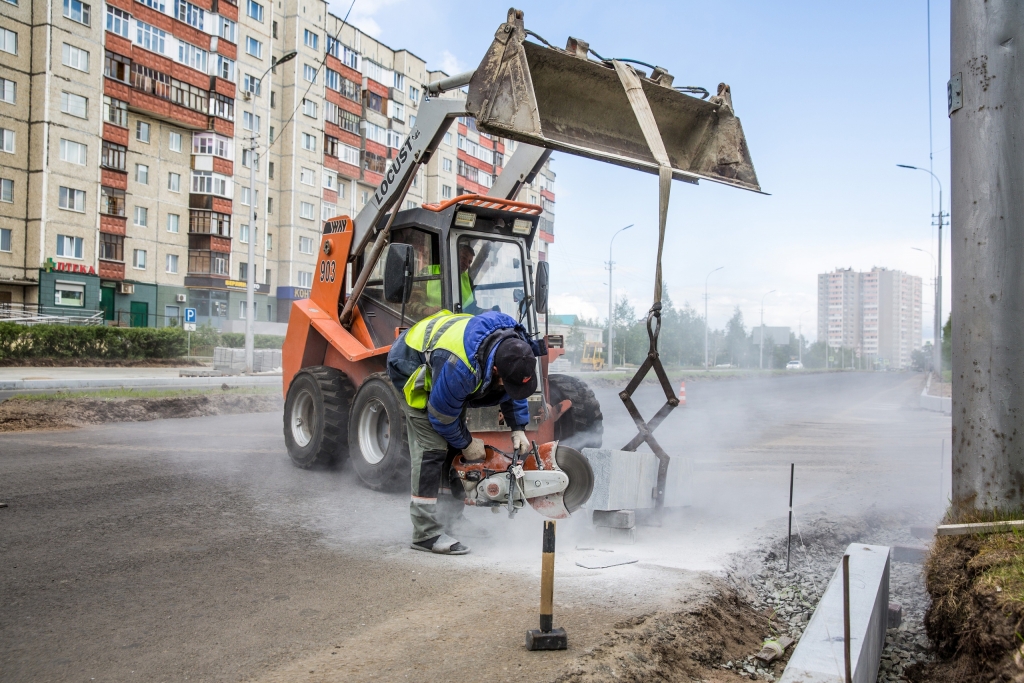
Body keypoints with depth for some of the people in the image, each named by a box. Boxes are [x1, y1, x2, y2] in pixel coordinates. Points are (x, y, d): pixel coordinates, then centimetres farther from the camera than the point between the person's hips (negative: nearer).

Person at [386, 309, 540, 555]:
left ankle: (450, 521, 13)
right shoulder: (459, 367, -44)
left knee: (455, 448, 4)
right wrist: (466, 444, -11)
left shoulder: (514, 347, -21)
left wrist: (519, 429, -8)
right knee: (432, 447, -16)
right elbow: (441, 416, -26)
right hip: (413, 367, -8)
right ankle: (426, 533, -11)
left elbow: (513, 393, 0)